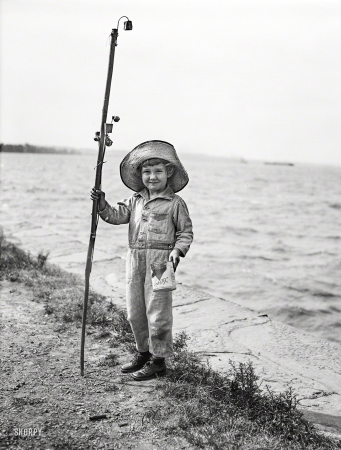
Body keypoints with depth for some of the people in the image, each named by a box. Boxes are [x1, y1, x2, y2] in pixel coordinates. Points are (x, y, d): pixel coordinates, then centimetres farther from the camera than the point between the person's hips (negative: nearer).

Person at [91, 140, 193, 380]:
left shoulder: (175, 203, -2)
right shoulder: (135, 200, 12)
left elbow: (186, 232, 0)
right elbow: (116, 216, 2)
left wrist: (177, 250, -15)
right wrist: (102, 204, -15)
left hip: (160, 261, -6)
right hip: (135, 259, 6)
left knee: (157, 311, -1)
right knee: (135, 311, 14)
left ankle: (159, 360, 13)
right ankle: (143, 352, 32)